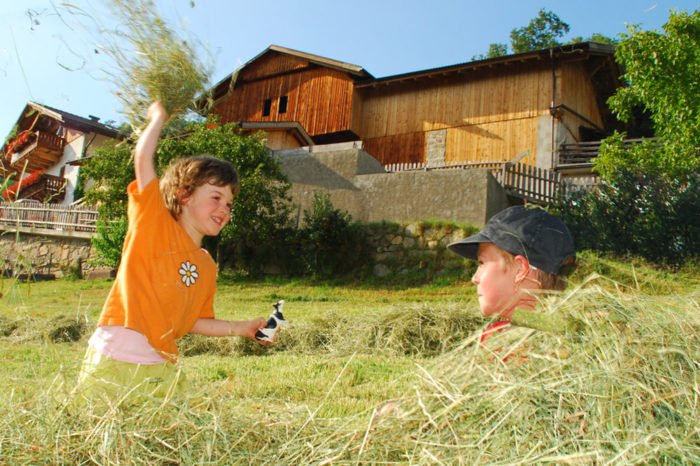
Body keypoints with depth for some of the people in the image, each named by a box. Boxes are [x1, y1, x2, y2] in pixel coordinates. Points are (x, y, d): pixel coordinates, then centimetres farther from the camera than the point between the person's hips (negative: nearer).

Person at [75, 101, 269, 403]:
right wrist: (159, 116, 2)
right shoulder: (153, 223, -3)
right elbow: (143, 158, -11)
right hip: (114, 360, -5)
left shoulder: (208, 267, 12)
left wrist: (241, 329, 8)